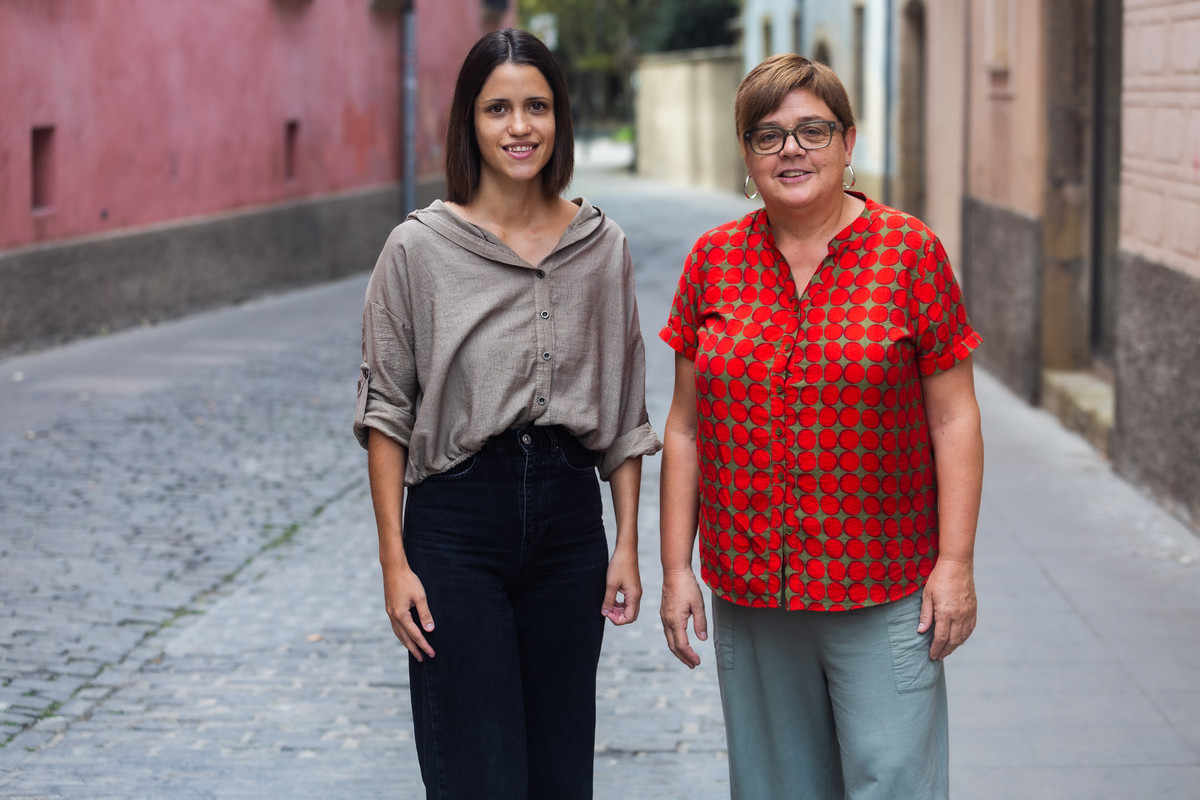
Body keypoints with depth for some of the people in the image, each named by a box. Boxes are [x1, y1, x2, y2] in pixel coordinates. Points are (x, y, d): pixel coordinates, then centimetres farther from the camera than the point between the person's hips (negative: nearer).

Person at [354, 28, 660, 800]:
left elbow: (625, 410, 9)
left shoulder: (603, 248, 4)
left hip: (569, 517, 3)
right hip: (458, 519, -3)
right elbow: (386, 412, -1)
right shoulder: (418, 248, -4)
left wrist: (627, 544, 4)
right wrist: (395, 562, -6)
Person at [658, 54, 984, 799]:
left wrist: (955, 562, -7)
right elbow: (687, 427, 9)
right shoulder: (714, 260, 6)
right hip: (748, 594, 3)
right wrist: (677, 567, 5)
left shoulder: (909, 250, -2)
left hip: (884, 592, -3)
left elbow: (953, 419, -2)